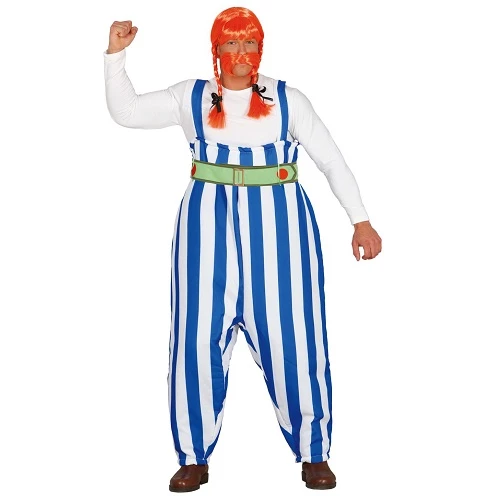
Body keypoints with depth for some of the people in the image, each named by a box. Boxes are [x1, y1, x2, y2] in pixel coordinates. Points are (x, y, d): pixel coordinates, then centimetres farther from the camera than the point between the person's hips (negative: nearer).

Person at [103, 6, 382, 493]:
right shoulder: (191, 97, 10)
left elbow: (332, 160, 7)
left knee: (292, 337, -1)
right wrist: (115, 54, -1)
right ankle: (195, 458, 13)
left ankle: (314, 454, 14)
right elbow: (126, 111, 10)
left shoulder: (287, 99, 7)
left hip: (278, 221, -1)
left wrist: (361, 221, 2)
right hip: (208, 222, 1)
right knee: (198, 337, -1)